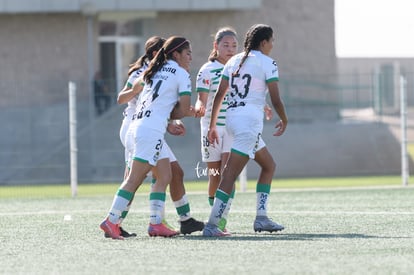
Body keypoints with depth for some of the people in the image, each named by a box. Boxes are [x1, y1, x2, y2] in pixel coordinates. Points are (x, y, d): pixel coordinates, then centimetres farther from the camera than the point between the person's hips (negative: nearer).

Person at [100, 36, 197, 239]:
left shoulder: (155, 70, 18)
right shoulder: (182, 74, -2)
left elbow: (135, 88, 33)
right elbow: (184, 110, -6)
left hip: (140, 123, 9)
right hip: (152, 130, -9)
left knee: (165, 176, 11)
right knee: (135, 179, -8)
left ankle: (155, 223, 7)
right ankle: (111, 221, -10)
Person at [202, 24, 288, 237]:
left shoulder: (234, 61, 16)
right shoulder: (267, 63, -3)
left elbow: (219, 95, 13)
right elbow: (276, 100, -6)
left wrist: (212, 126, 18)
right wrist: (284, 120, 13)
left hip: (232, 117, 8)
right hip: (250, 118, -8)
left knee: (269, 165, 21)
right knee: (231, 174, -13)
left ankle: (261, 217, 16)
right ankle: (212, 225, -21)